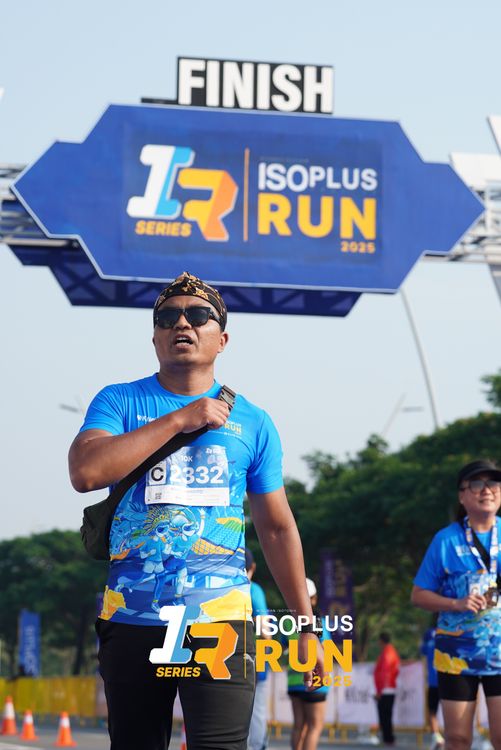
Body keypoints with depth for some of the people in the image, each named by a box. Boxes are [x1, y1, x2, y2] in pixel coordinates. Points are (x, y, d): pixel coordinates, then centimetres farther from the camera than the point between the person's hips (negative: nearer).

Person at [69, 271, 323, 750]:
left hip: (220, 619, -1)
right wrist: (178, 419, -11)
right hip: (131, 620, 1)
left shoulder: (252, 422, 10)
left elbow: (277, 528, 14)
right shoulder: (119, 402, 7)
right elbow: (85, 472, -13)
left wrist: (305, 624, 12)